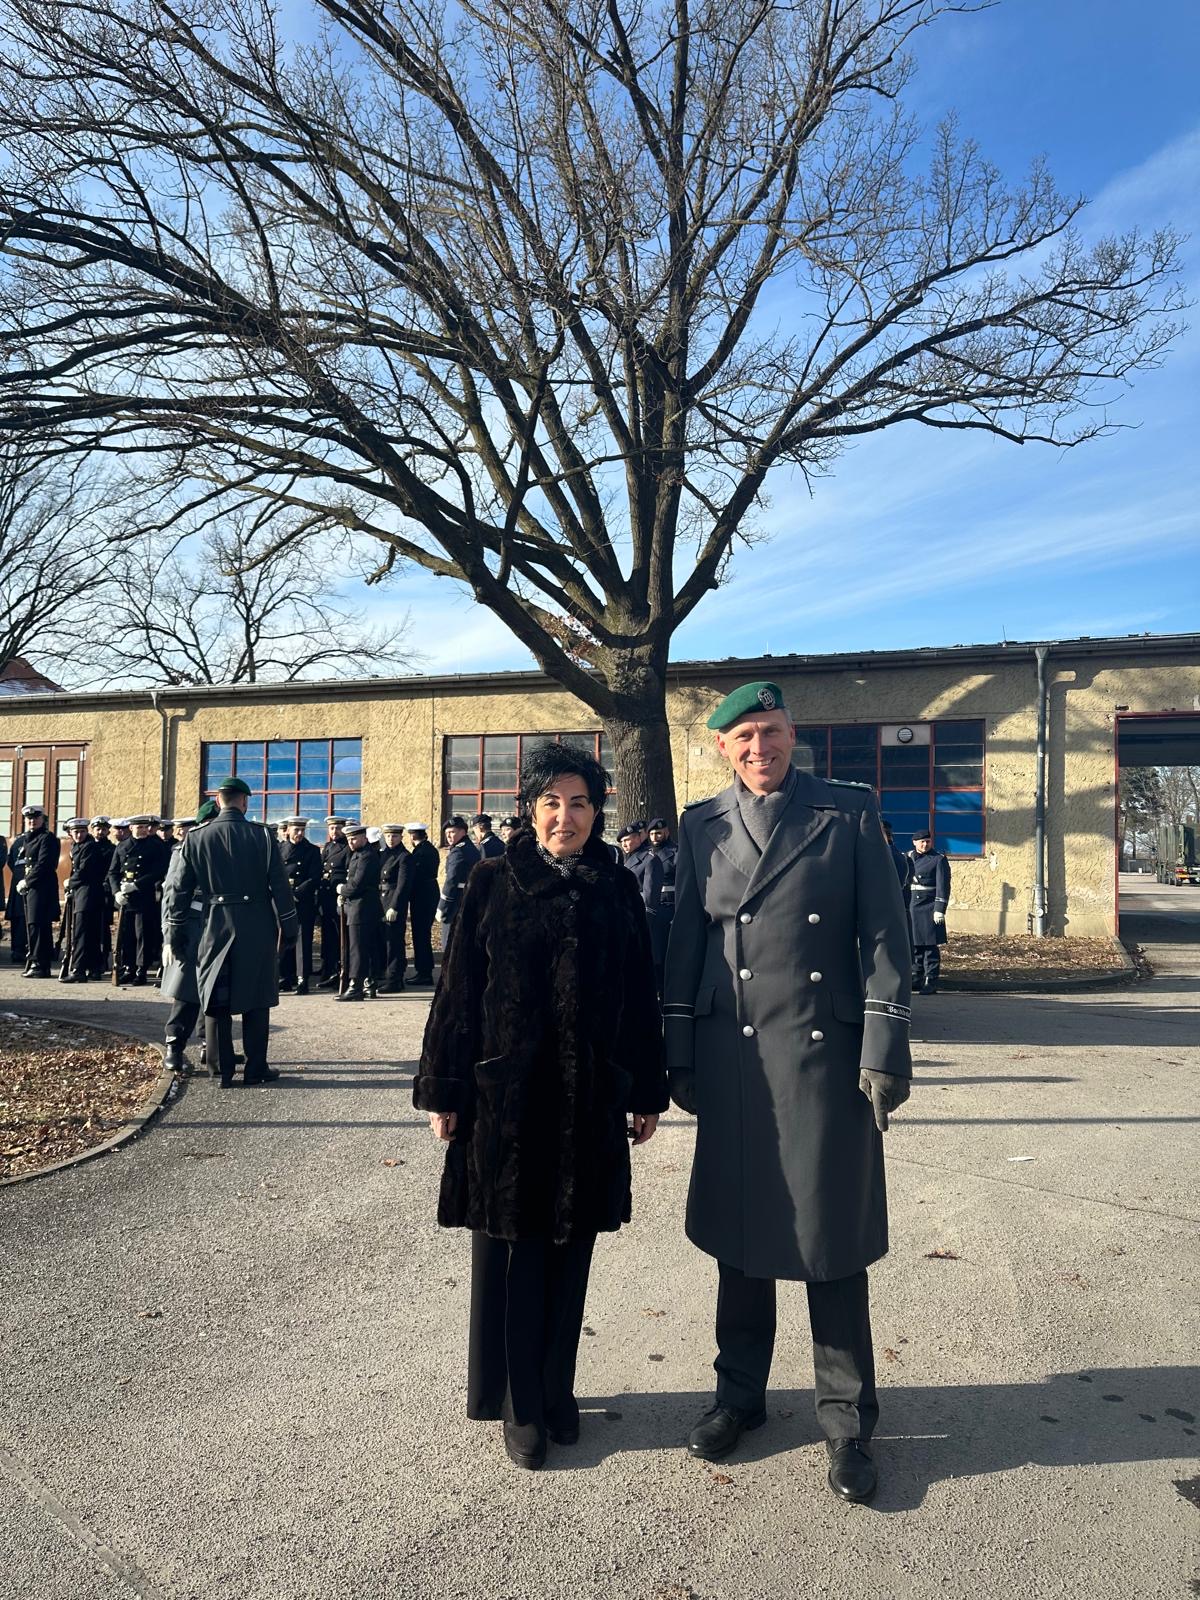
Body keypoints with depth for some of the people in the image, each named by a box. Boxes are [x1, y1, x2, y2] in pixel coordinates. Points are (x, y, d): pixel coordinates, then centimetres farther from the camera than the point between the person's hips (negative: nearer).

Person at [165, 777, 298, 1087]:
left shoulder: (196, 838, 0)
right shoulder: (261, 835, -5)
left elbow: (181, 890, 2)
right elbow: (280, 886, -6)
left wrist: (174, 937, 8)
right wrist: (289, 929, 2)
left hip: (215, 926, 1)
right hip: (258, 927, -1)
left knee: (216, 999, 11)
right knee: (257, 998, 9)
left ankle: (222, 1070, 13)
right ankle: (256, 1068, 13)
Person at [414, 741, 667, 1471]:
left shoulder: (618, 889, 3)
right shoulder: (494, 883, -2)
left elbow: (640, 998, 6)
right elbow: (459, 991, -1)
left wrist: (648, 1092, 6)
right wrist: (444, 1091, -3)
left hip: (590, 1103, 2)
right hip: (506, 1100, -2)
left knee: (570, 1250, 14)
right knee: (510, 1251, 8)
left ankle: (558, 1391, 33)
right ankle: (521, 1406, 26)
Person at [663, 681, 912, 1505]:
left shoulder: (851, 812, -1)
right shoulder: (703, 825, 6)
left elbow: (885, 935, -3)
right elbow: (686, 942, 8)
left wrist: (885, 1048, -8)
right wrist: (678, 1055, 6)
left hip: (824, 1055, -2)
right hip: (732, 1058, 3)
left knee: (831, 1239, 7)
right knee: (738, 1231, 14)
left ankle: (847, 1418, 26)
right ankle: (740, 1393, 34)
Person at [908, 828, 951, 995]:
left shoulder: (939, 859, -1)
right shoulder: (907, 858, 12)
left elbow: (943, 886, -7)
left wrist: (939, 909, -14)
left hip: (929, 907, -5)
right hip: (910, 907, 5)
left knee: (930, 945, -5)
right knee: (914, 944, 10)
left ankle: (931, 982, -1)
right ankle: (916, 979, 20)